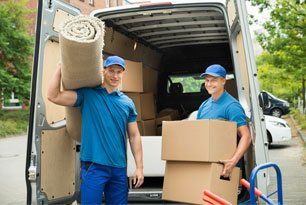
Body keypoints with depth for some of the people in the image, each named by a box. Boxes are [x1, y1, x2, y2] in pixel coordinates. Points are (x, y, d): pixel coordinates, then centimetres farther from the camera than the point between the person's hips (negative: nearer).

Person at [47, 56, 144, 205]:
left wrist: (139, 167, 5)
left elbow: (134, 136, 10)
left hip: (120, 168, 4)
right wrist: (60, 68, -6)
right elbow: (54, 96, -8)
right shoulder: (87, 94, 1)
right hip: (93, 166, -3)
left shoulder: (127, 102, 10)